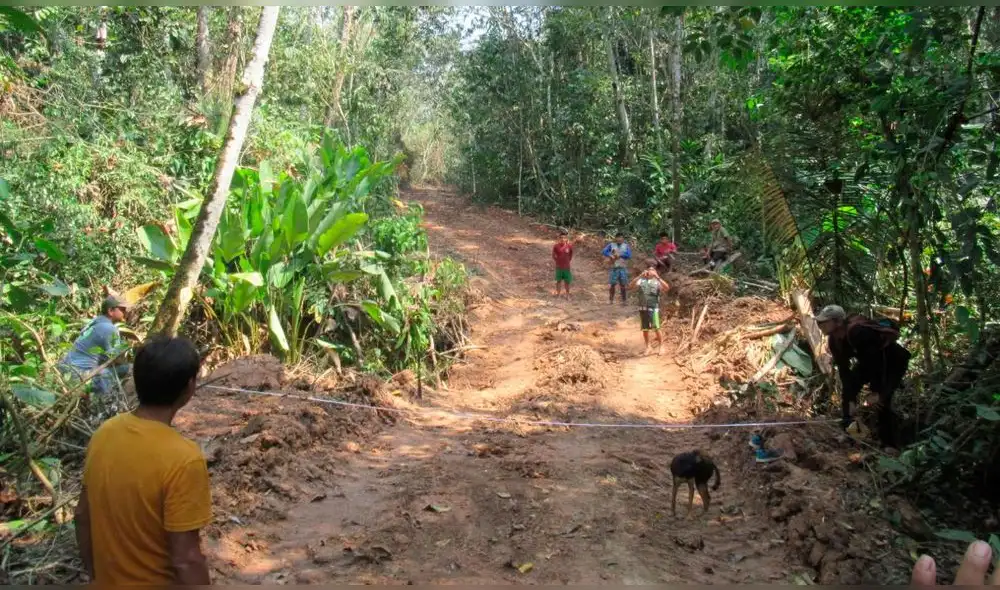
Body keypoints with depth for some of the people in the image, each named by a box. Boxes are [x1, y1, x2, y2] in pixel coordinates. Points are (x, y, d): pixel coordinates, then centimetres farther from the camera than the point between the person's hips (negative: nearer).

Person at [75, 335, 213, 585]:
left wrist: (94, 575, 18)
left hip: (110, 583, 6)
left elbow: (83, 515, 4)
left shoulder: (104, 433, -8)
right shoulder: (182, 459, -30)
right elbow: (185, 560, -26)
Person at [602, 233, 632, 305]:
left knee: (623, 285, 2)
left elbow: (629, 255, -6)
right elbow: (604, 251, -3)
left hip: (623, 268, 0)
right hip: (614, 267, 0)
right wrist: (611, 256, -18)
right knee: (612, 284, 0)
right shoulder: (611, 245, 5)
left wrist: (620, 255, -14)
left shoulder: (626, 246, 4)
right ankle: (611, 300, 10)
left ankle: (623, 301, 8)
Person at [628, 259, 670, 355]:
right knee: (645, 329, 9)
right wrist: (640, 276, -20)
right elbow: (631, 286, -11)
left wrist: (657, 277, -24)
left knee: (656, 328, -9)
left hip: (653, 308, -2)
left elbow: (667, 288, -17)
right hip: (642, 308, 2)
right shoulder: (641, 280, 3)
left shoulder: (657, 281, -1)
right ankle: (647, 347, 26)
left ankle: (661, 346, 10)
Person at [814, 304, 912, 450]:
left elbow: (875, 361, -34)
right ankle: (846, 431, 9)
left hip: (894, 362, -8)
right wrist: (850, 398, -15)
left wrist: (876, 392, -30)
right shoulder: (833, 340, -11)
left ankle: (889, 444, -10)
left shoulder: (858, 332, -36)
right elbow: (843, 369, -9)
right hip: (871, 362, 8)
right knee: (849, 388, -2)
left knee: (882, 399, -19)